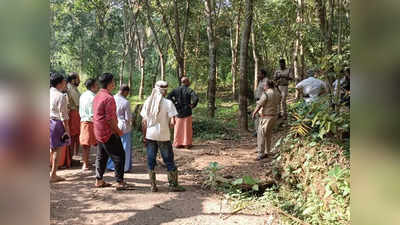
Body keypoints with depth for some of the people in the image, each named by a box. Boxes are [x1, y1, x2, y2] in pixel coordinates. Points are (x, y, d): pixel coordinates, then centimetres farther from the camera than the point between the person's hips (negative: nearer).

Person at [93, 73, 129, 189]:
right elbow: (110, 119, -23)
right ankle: (119, 182, 1)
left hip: (99, 132, 9)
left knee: (101, 156, 16)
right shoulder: (109, 98, -19)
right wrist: (118, 131, -10)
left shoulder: (97, 96, 11)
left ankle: (99, 180, 23)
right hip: (109, 133, -9)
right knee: (119, 156, -1)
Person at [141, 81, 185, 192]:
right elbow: (172, 122, -16)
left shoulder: (148, 102, 0)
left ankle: (153, 186, 17)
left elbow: (144, 122, 1)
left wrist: (144, 136, 8)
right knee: (169, 161, 9)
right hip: (163, 136, -3)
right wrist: (167, 127, 5)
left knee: (151, 161, 12)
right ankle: (173, 185, 17)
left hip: (150, 136, 3)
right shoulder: (168, 103, -11)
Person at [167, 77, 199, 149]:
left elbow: (168, 97, -6)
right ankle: (187, 144, 12)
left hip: (178, 112, 3)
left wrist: (174, 104, 2)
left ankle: (177, 143, 17)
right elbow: (196, 98, -24)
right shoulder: (189, 90, -10)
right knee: (187, 128, 7)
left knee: (178, 128, 12)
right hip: (187, 112, -3)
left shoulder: (176, 89, 2)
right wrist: (193, 105, -9)